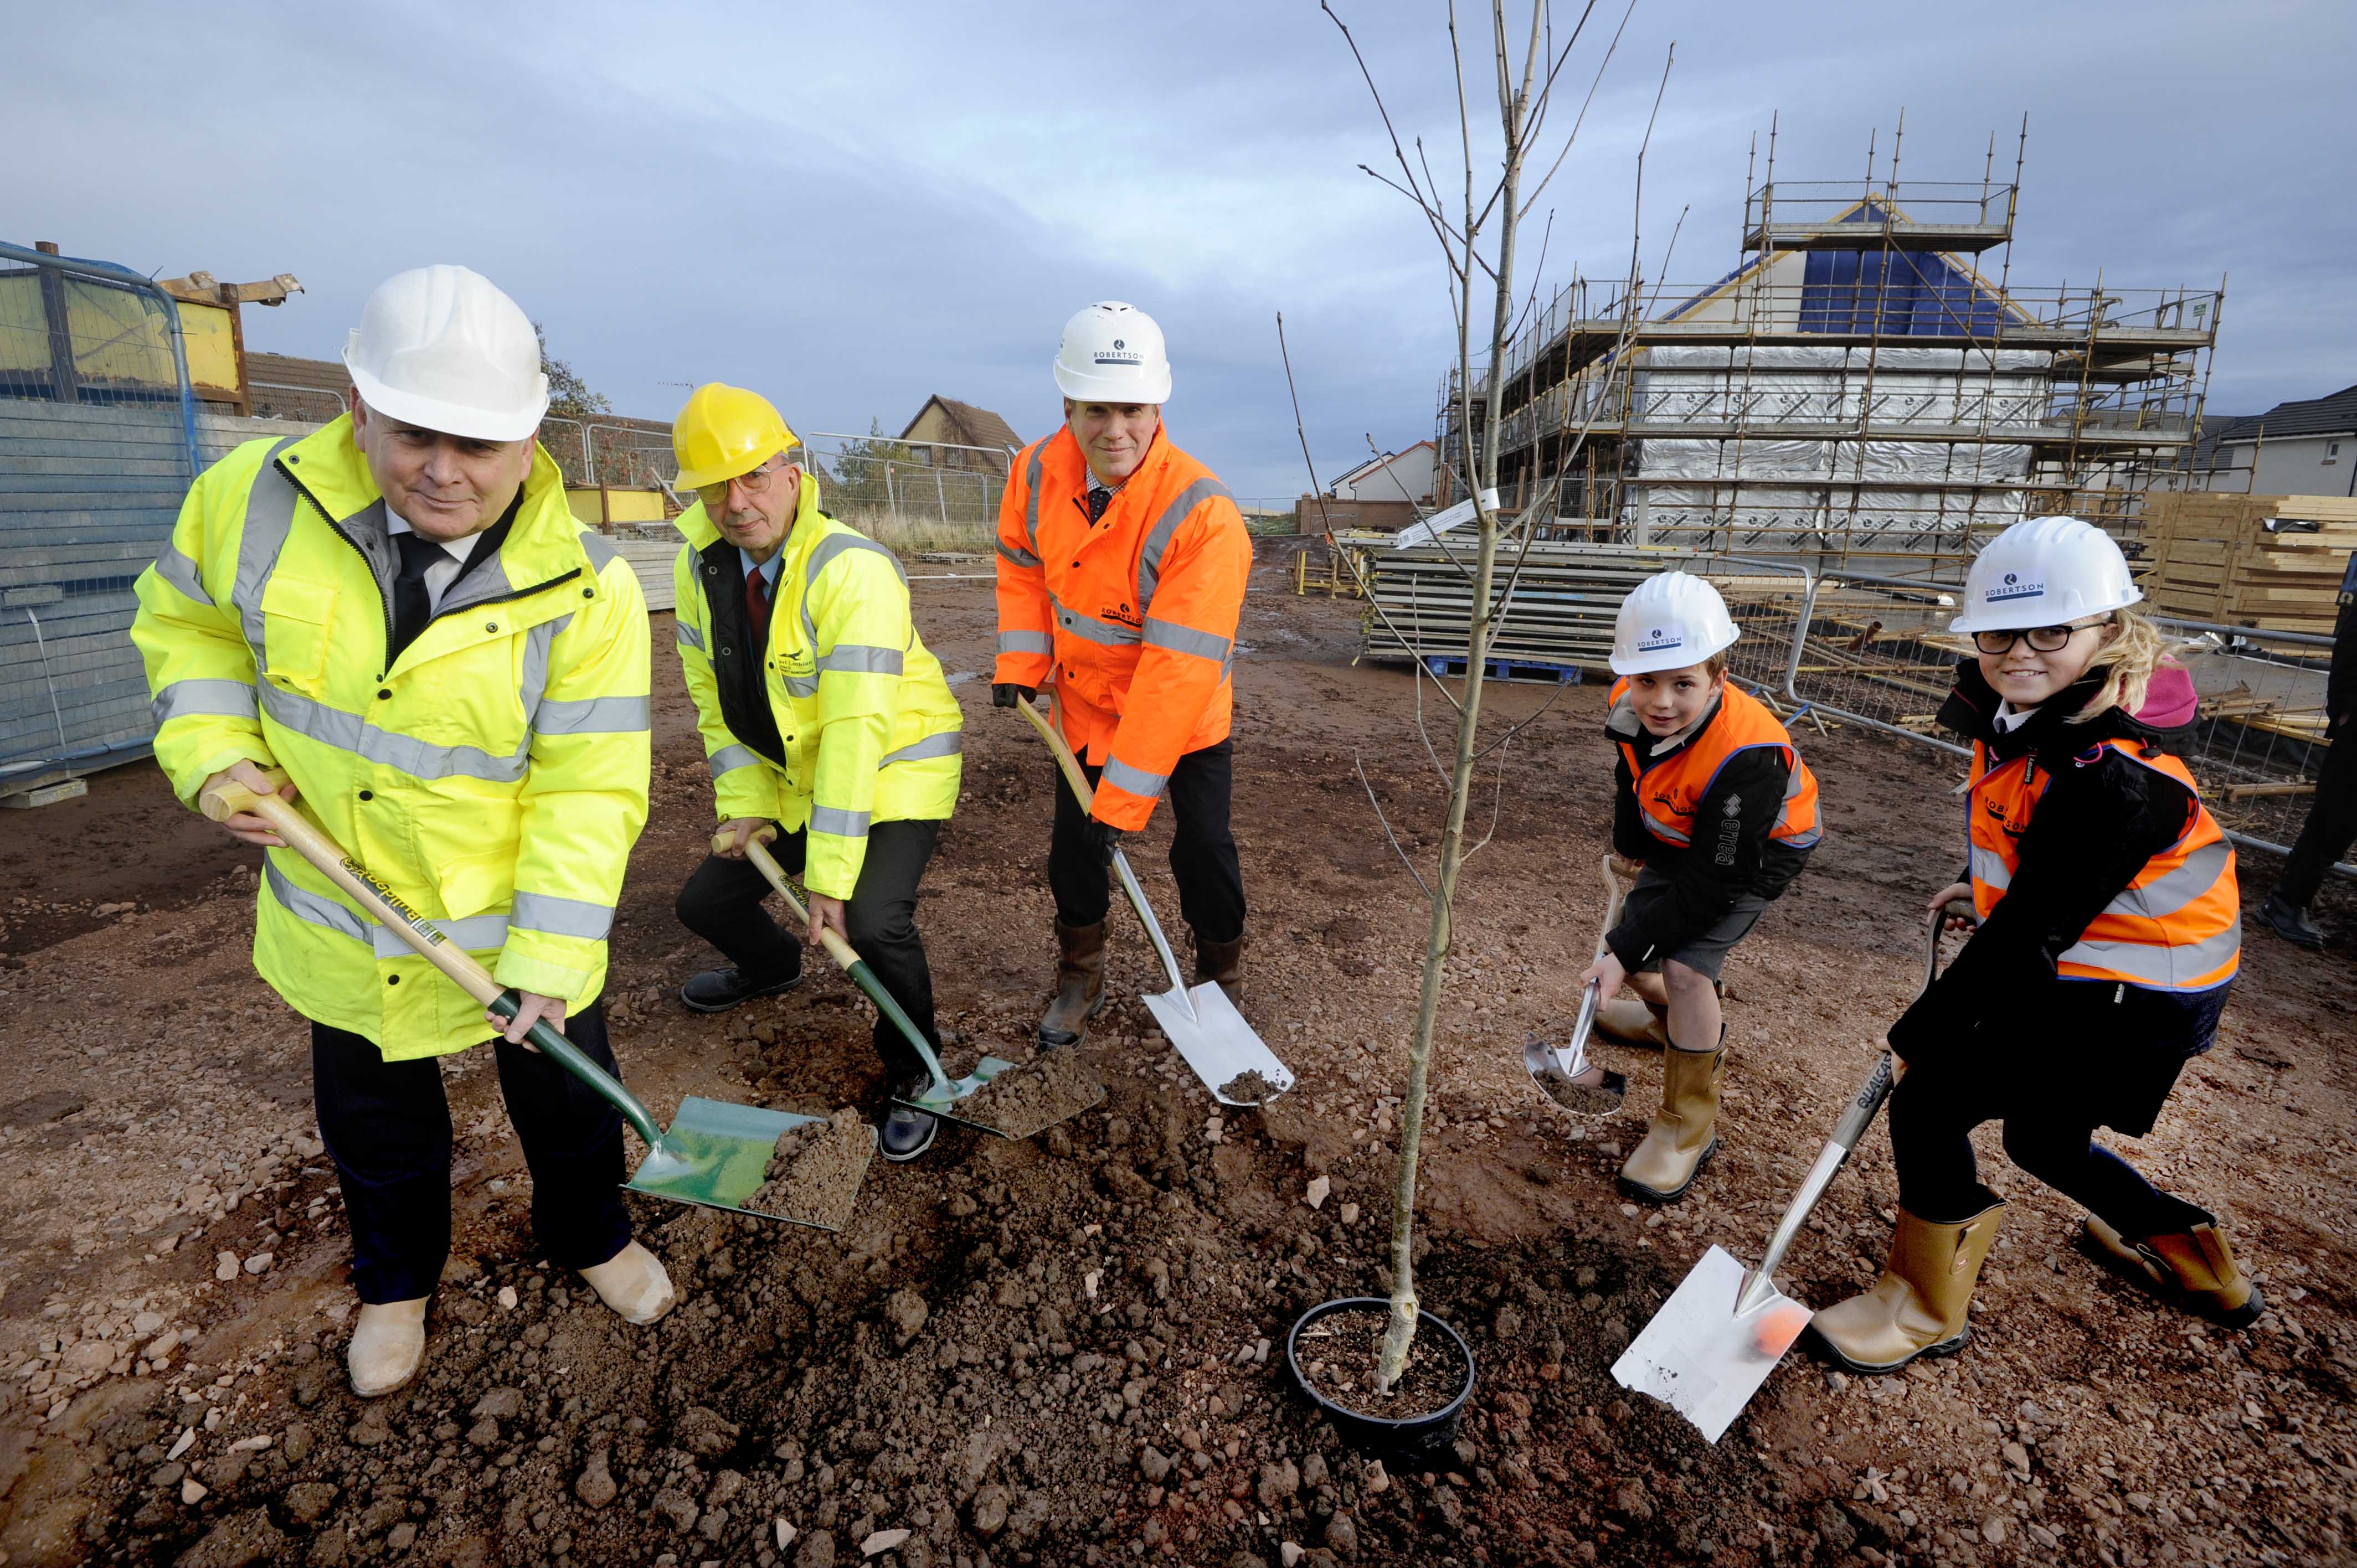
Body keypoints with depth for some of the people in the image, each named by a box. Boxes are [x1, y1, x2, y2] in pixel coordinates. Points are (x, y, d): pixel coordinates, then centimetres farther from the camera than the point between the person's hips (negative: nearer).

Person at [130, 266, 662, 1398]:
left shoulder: (585, 592, -23)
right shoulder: (256, 499, -13)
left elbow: (588, 790, -21)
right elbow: (186, 621, 7)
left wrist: (552, 956, -23)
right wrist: (214, 753, -8)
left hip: (516, 912, -2)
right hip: (339, 917, 3)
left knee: (566, 1098, 17)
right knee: (374, 1122, 23)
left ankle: (590, 1238, 48)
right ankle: (396, 1280, 51)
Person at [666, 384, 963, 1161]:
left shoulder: (853, 568, -28)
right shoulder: (700, 568, -4)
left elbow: (857, 728, -32)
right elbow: (714, 697, 7)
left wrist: (829, 871, -32)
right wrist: (743, 802, -3)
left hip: (895, 768, -7)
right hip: (794, 777, 7)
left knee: (874, 920, -26)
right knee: (705, 903, 11)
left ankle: (911, 1072, 4)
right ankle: (771, 966, 48)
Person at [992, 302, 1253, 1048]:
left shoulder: (1203, 515, -33)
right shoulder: (1037, 473, -15)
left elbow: (1179, 666, -35)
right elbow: (1023, 568, 6)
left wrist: (1126, 793, -33)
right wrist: (1021, 664, -5)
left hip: (1186, 717, -4)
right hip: (1085, 703, 4)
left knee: (1203, 851, 2)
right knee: (1073, 847, 11)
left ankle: (1221, 980, 29)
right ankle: (1080, 980, 33)